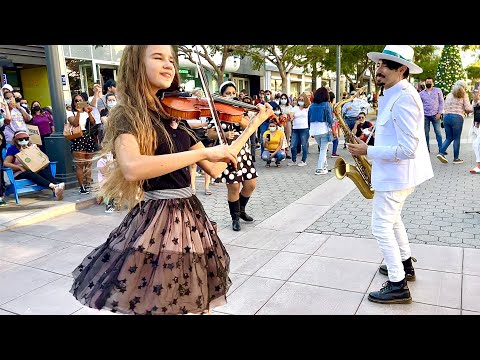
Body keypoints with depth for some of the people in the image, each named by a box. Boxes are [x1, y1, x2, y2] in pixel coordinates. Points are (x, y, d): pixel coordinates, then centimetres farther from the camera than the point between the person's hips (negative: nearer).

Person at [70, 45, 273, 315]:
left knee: (200, 303, 17)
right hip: (156, 221, -6)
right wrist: (204, 152, -28)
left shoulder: (175, 116, 9)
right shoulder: (127, 115, -9)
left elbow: (215, 169, 8)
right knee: (153, 304, 8)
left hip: (191, 215, 6)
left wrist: (253, 125, 9)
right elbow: (132, 169, -31)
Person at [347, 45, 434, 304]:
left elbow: (406, 149, -28)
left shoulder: (403, 98, -23)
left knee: (381, 227, -3)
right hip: (395, 171, 11)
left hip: (396, 174, -11)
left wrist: (368, 151, -23)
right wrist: (372, 148, 8)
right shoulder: (392, 95, 10)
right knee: (392, 219, 24)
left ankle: (398, 287, 8)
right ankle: (405, 265, 41)